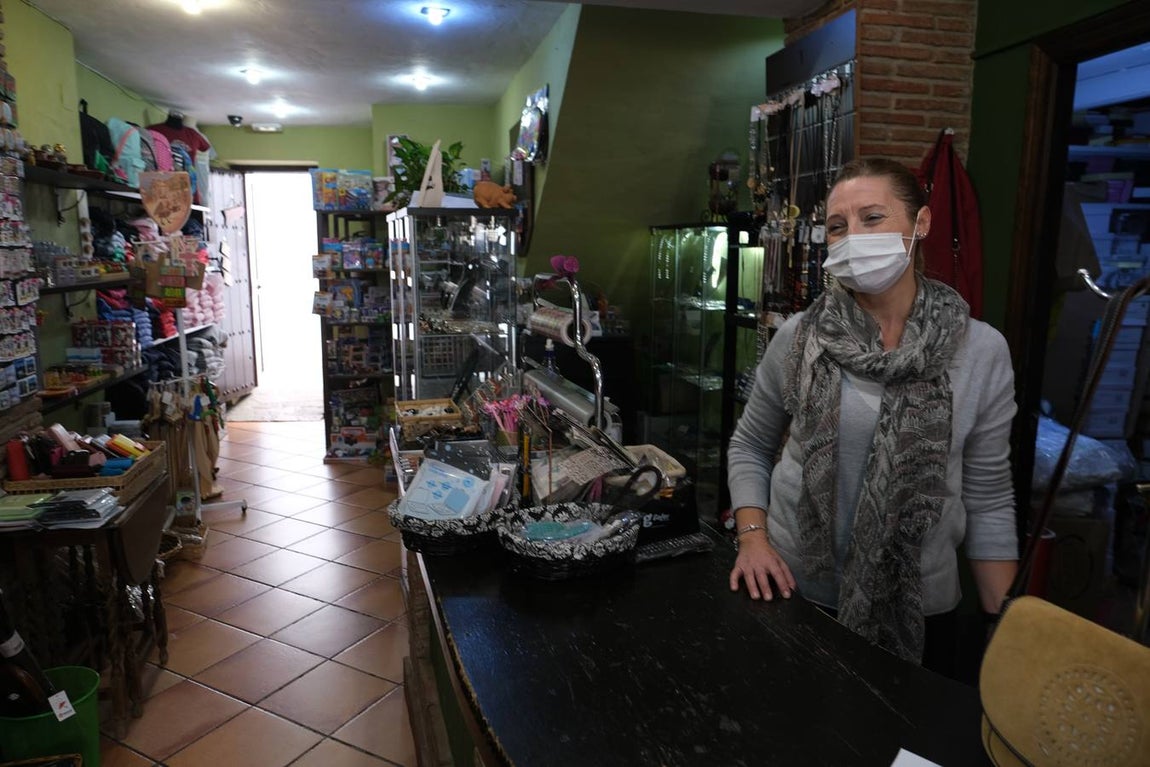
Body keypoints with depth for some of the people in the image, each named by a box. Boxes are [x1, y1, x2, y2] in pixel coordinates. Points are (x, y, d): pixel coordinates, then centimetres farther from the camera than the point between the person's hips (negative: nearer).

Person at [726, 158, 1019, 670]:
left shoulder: (983, 351, -7)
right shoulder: (798, 338, -7)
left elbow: (988, 501, -2)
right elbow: (750, 445, 5)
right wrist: (752, 536, -8)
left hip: (919, 609, 0)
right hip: (795, 593, 1)